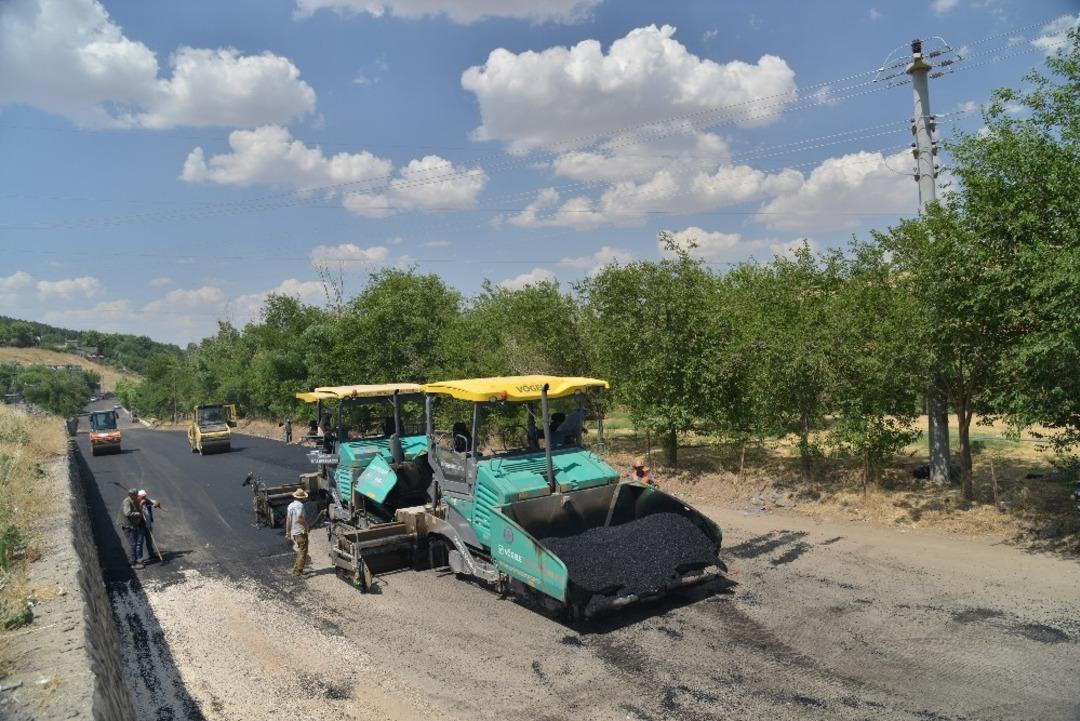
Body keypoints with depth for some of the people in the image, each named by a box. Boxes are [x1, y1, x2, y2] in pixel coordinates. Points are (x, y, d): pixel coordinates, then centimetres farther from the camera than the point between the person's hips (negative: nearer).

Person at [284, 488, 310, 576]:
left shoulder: (290, 505, 10)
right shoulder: (300, 505, -15)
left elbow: (288, 520, 13)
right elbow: (299, 518, -26)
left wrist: (287, 532, 18)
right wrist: (306, 525, -14)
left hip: (293, 532, 8)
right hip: (301, 532, -8)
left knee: (299, 552, 19)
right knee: (302, 552, -3)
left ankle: (296, 569, 22)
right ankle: (298, 571, -6)